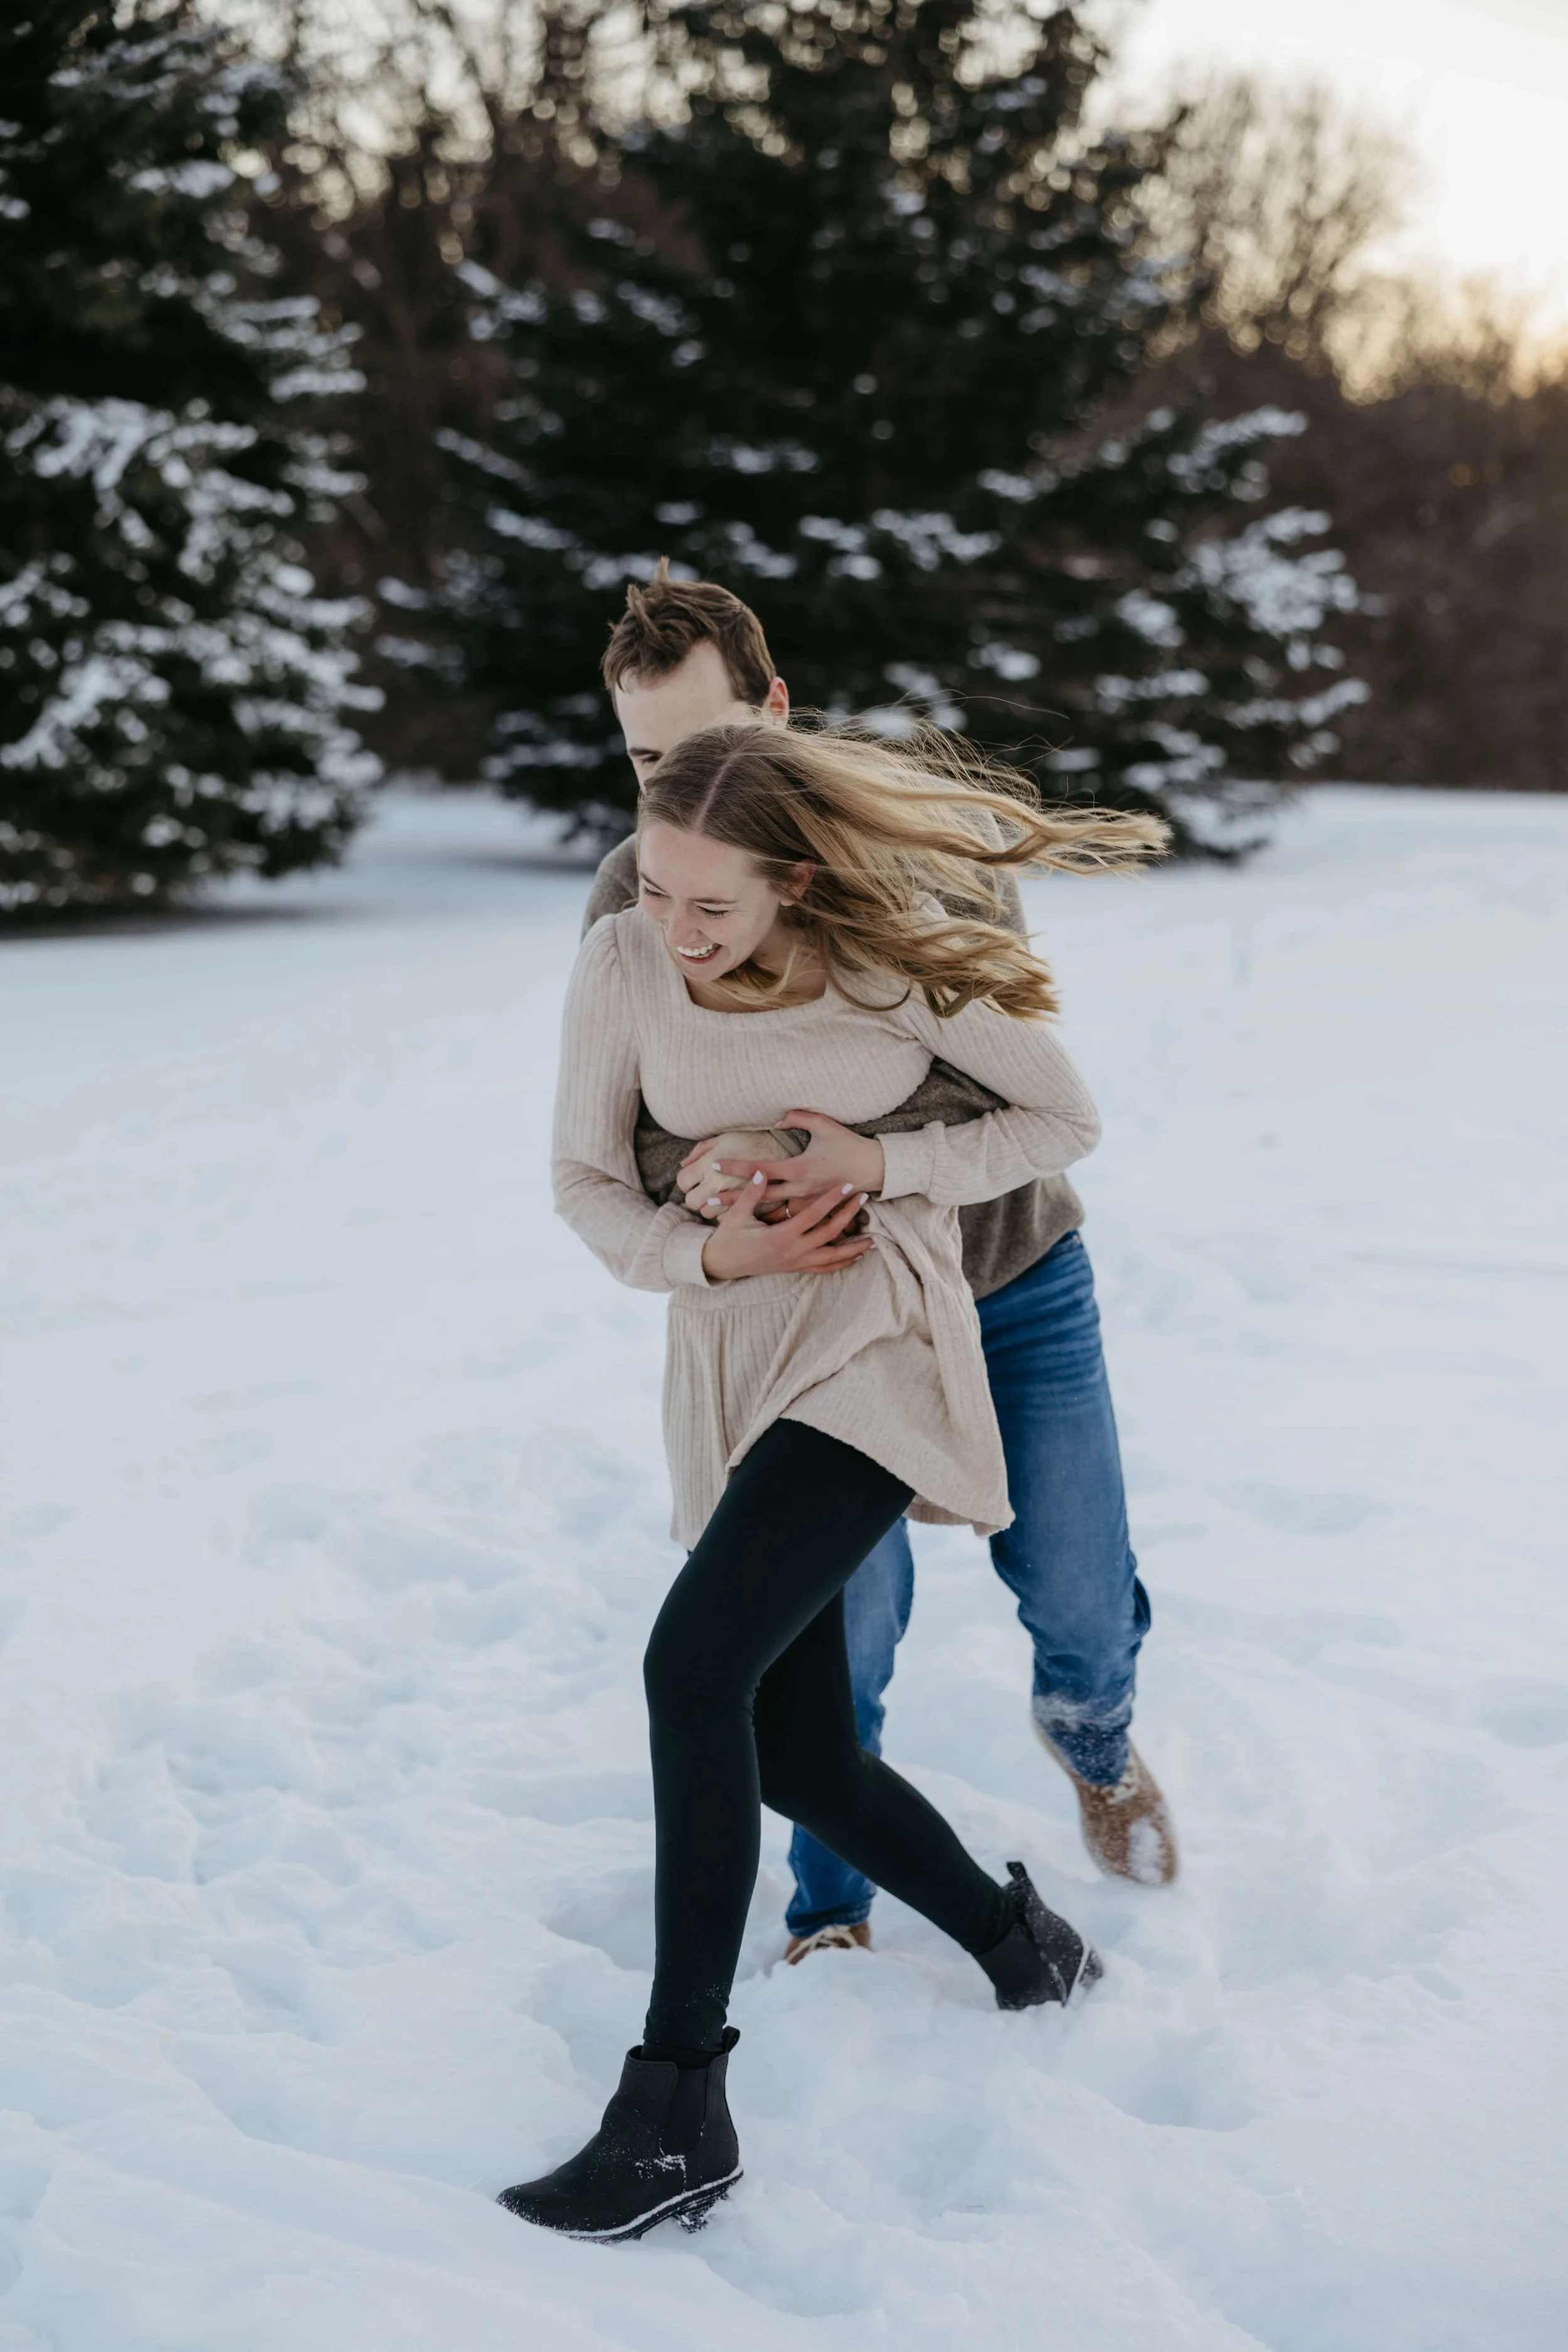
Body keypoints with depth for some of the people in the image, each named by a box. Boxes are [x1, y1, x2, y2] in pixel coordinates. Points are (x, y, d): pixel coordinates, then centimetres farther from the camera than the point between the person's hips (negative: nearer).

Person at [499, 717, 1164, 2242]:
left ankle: (676, 2108, -18)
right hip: (729, 1372, 5)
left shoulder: (897, 967, -12)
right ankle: (1021, 1947, 31)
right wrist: (707, 1253, -14)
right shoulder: (621, 967, -5)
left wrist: (881, 1165, -14)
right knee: (798, 1757, 5)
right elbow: (583, 1180, 5)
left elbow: (1067, 1120, 0)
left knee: (694, 1666, -24)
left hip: (875, 1349, -5)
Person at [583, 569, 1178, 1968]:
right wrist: (692, 1174, -40)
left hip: (1012, 1274, 0)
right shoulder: (635, 896, -12)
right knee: (844, 1621, -2)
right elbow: (617, 1129, -16)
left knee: (1079, 1591, 8)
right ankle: (831, 1912, 23)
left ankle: (1092, 1737, 46)